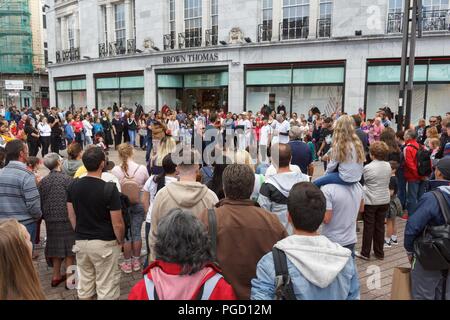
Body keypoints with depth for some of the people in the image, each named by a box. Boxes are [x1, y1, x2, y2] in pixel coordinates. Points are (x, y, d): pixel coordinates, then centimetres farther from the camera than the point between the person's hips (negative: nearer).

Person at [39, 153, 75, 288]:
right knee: (69, 248, 5)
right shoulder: (67, 179, -14)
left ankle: (56, 276, 27)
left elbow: (41, 202, 8)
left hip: (50, 220, 5)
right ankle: (69, 277, 11)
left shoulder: (43, 181, 2)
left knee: (56, 247, 17)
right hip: (66, 219, -5)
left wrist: (44, 216, 19)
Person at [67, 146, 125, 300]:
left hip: (80, 242, 6)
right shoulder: (109, 189, -19)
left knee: (84, 285, 18)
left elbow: (71, 216, 7)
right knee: (106, 287, 7)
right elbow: (117, 223, -16)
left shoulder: (73, 185, -2)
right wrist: (120, 241, 2)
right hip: (104, 243, -5)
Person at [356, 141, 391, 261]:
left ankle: (365, 253, 14)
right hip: (384, 200, 5)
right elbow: (387, 181, 9)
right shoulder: (388, 166, -2)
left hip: (370, 201, -5)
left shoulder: (368, 168, -18)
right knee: (380, 226, 13)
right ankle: (379, 253, 23)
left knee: (368, 227, 5)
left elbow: (361, 182, -8)